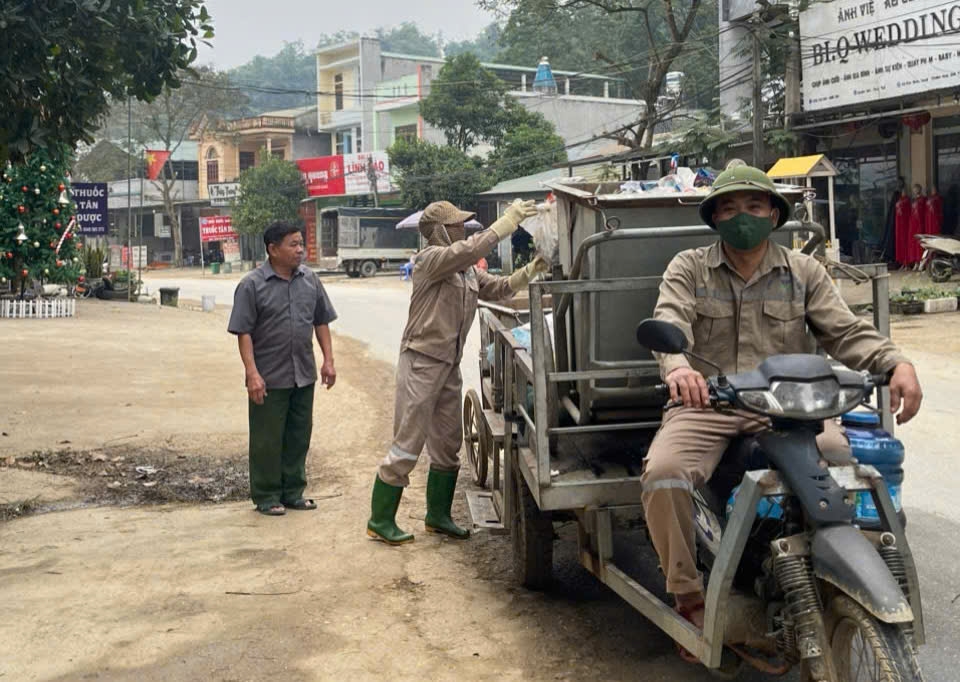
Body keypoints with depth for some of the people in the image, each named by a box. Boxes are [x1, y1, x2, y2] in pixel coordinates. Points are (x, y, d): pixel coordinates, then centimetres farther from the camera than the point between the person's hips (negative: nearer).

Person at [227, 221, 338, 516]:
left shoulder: (309, 279, 6)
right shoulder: (252, 285, -9)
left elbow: (321, 322, 13)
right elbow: (243, 332, -11)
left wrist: (328, 361, 7)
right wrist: (252, 374, -18)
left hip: (304, 375, 5)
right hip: (269, 378, -5)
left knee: (299, 436, 13)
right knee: (267, 440, 3)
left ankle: (293, 492, 26)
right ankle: (266, 497, 15)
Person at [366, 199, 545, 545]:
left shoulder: (467, 270, 13)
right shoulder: (431, 259, -13)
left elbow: (499, 288, 11)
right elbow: (470, 249, -28)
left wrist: (529, 271, -4)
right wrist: (508, 222, -26)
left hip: (449, 365, 9)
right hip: (421, 361, -9)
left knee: (448, 443, 14)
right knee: (407, 444, -5)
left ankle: (438, 515, 26)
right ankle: (380, 521, 5)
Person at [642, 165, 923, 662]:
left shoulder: (803, 272, 13)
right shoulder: (688, 269, 8)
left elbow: (846, 332, 3)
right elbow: (669, 324, -10)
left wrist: (897, 364, -18)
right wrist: (678, 368, -35)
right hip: (706, 405, -1)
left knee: (850, 461, -28)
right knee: (663, 476, -29)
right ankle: (689, 598, -7)